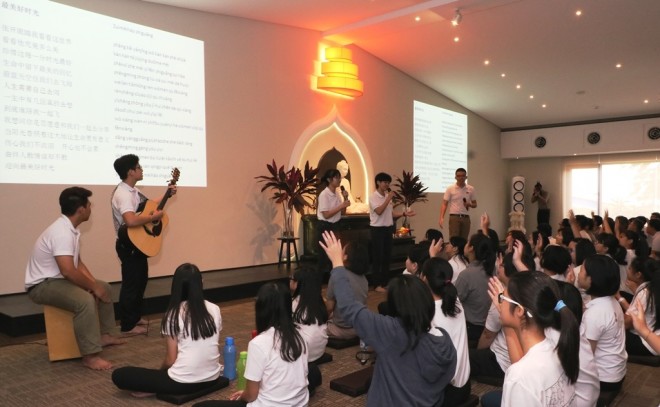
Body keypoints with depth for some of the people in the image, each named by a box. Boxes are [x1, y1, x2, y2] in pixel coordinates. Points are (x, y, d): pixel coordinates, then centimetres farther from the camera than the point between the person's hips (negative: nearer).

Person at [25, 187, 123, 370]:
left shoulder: (70, 228, 6)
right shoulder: (62, 232, -27)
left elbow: (78, 262, 14)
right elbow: (68, 271, -34)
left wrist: (94, 282, 0)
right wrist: (93, 286, -21)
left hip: (59, 279, 11)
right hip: (42, 285, -11)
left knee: (104, 287, 15)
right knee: (85, 300, -33)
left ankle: (105, 334, 22)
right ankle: (90, 356, -27)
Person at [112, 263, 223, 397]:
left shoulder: (173, 314, -8)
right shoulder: (215, 309, 2)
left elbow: (170, 359, -6)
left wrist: (160, 370, 17)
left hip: (183, 382, -5)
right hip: (212, 378, 5)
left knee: (119, 375, 4)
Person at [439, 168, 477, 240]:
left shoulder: (471, 189, 6)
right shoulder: (450, 188, -2)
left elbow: (475, 204, 13)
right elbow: (444, 204, -4)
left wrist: (469, 204, -11)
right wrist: (441, 218, -17)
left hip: (466, 218, 3)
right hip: (454, 217, -3)